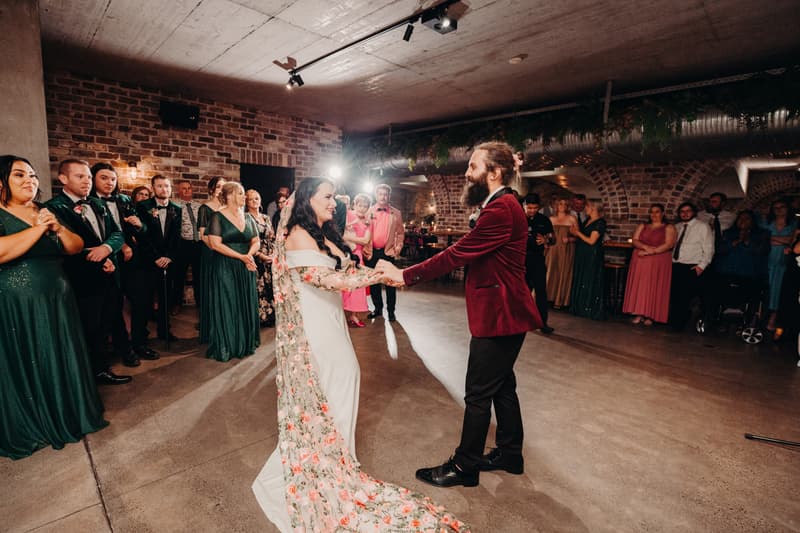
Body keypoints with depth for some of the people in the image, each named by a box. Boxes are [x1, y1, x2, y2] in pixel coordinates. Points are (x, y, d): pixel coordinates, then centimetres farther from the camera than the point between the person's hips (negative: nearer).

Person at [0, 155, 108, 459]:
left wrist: (58, 228, -12)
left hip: (55, 301, 5)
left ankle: (67, 416, 28)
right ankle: (30, 428, 25)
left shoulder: (47, 212, 9)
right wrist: (37, 228, -20)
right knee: (25, 368, 8)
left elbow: (76, 248, 5)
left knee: (61, 361, 12)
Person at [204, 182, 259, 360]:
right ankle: (224, 347, 14)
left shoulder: (248, 217, 11)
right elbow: (215, 244, -14)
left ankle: (245, 344, 21)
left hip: (245, 269, 5)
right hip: (224, 268, -5)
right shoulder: (218, 217, -6)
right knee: (226, 306, 1)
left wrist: (249, 255, -11)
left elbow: (256, 241, 10)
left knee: (246, 306, 8)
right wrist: (241, 256, -16)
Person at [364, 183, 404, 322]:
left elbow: (400, 233, 8)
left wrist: (398, 248, -2)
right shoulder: (369, 212, 6)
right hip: (372, 252, 1)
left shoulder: (396, 213, 6)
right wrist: (365, 249, 0)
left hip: (388, 252, -1)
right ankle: (378, 308, 23)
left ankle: (391, 311, 12)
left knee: (390, 282, 2)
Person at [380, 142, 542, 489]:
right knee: (502, 386, 21)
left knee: (478, 394, 3)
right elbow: (467, 256, 11)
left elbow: (457, 254, -23)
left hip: (498, 316, -10)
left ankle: (464, 466, 22)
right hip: (503, 314, 10)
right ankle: (510, 454, 39)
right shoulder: (501, 206, 14)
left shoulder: (501, 209, -21)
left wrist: (405, 275, -16)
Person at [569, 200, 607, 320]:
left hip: (593, 256, -9)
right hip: (582, 255, 9)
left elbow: (591, 241, -18)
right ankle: (581, 308, 22)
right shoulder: (588, 220, 12)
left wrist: (578, 233, -9)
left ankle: (592, 310, 10)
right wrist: (575, 232, -4)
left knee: (590, 282, -1)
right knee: (580, 281, 12)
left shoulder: (600, 222, -13)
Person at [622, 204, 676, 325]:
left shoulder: (669, 228, 3)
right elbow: (634, 241, 3)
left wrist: (650, 252, -18)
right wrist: (645, 247, -17)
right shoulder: (642, 226, 14)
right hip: (640, 261, 3)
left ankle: (650, 315, 2)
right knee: (639, 286, 0)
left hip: (659, 263, -3)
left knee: (654, 287, -3)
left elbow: (669, 244, -10)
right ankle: (639, 314, 5)